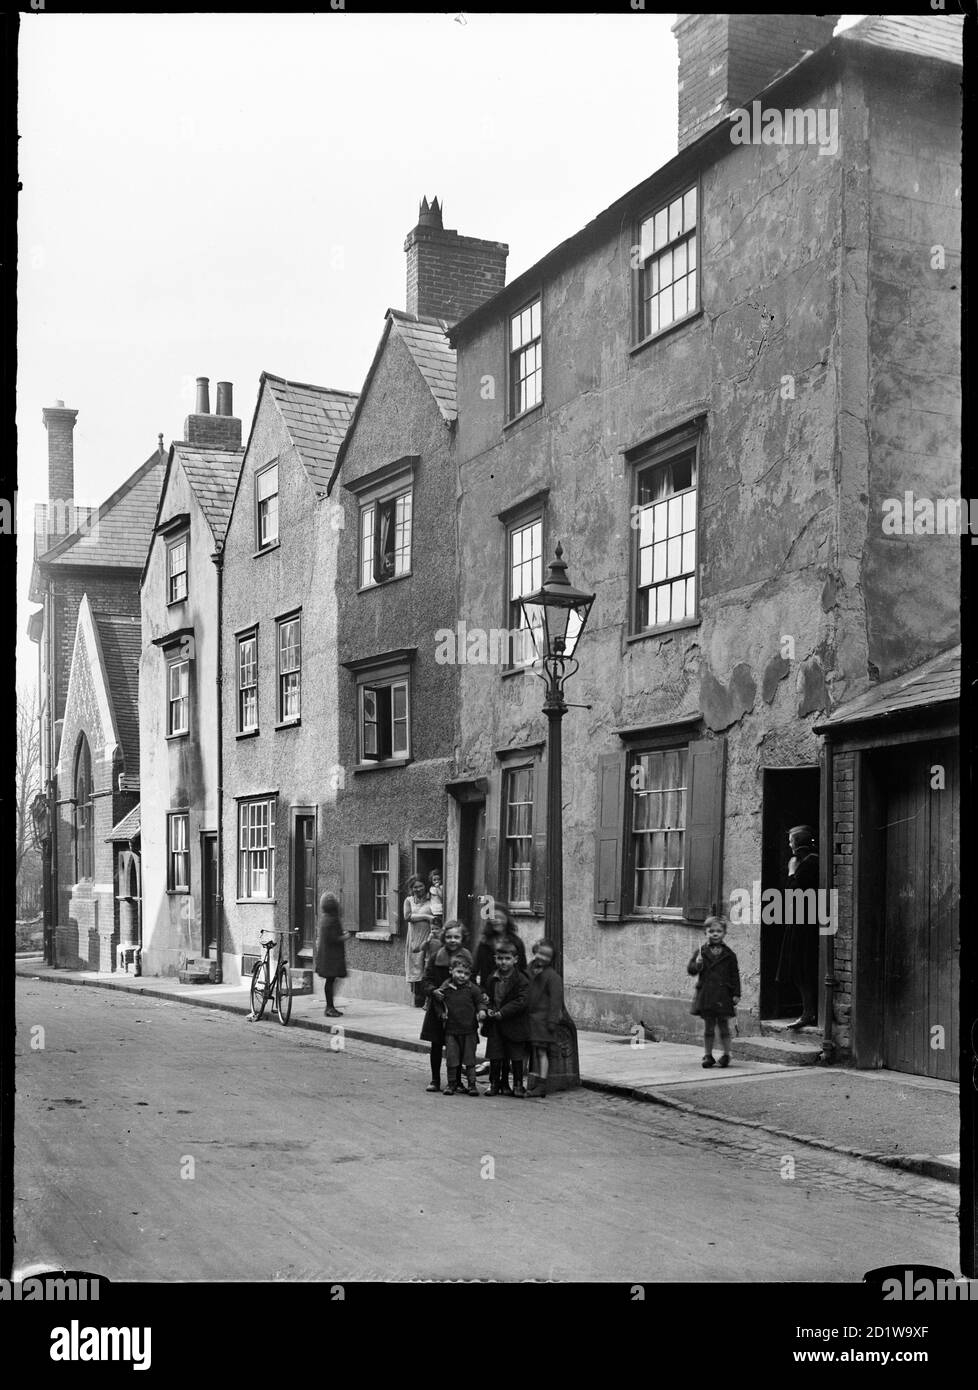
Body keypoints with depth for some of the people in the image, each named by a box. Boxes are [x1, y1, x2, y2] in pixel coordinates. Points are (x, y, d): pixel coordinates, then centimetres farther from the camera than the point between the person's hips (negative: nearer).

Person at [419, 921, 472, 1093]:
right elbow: (426, 981, 2)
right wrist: (433, 991, -17)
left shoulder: (467, 957, -1)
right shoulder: (436, 957, 1)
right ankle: (435, 1080, 18)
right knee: (436, 1045, 6)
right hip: (438, 1007, 1)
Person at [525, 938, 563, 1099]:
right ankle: (532, 1085, 20)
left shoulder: (552, 976, -8)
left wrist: (552, 1021, -16)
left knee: (541, 1051, -8)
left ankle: (541, 1086, -6)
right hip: (530, 1019, 7)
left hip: (543, 1019, -7)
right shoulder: (530, 971, 13)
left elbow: (555, 1000, -12)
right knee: (533, 1052, 13)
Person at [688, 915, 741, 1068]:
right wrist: (697, 965, -19)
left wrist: (736, 994, -2)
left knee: (723, 1026, 4)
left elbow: (735, 975, 4)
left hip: (723, 995, -1)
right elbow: (690, 969, 3)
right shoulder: (701, 952, 5)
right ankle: (708, 1055, 13)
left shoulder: (729, 955, 3)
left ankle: (726, 1054, 15)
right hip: (705, 996, 1)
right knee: (708, 1027, 6)